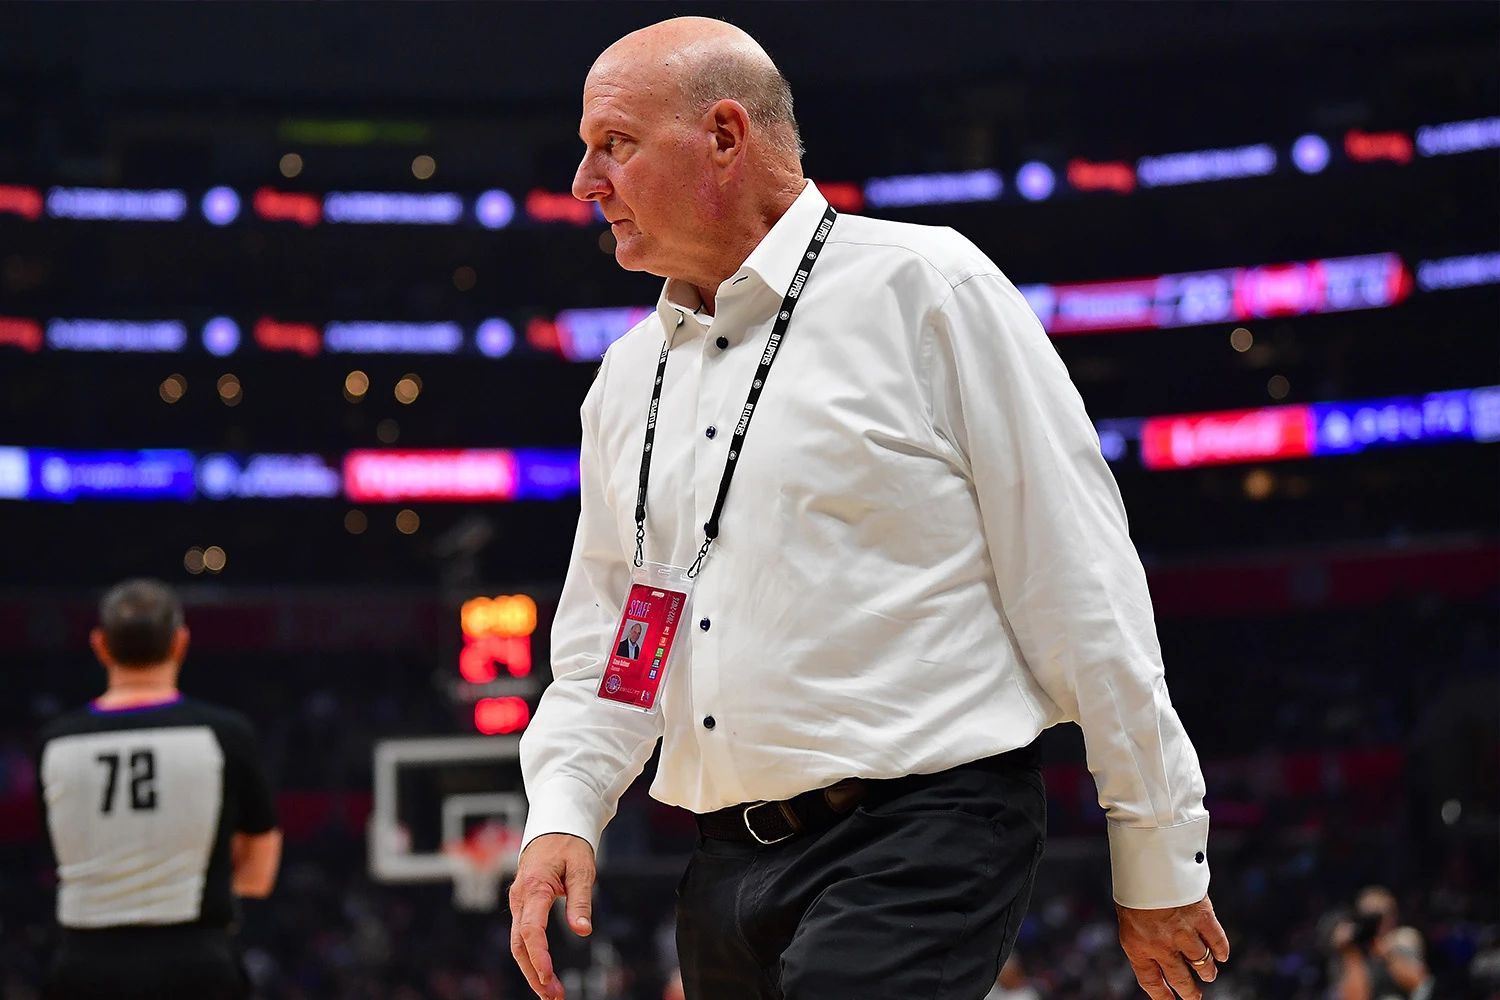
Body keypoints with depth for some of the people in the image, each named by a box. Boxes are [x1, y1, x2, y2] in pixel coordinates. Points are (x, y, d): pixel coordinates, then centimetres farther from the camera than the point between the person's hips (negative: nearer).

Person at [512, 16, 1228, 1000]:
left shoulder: (923, 286, -4)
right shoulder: (629, 376, 16)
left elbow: (1079, 583, -4)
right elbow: (601, 635, 21)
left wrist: (1159, 862, -4)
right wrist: (562, 814, 2)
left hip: (922, 843, -7)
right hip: (729, 870, 7)